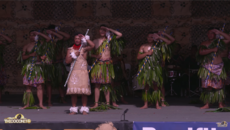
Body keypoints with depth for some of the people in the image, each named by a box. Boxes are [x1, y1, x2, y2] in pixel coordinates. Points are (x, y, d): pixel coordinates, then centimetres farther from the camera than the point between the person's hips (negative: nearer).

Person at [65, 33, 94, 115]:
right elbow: (67, 61, 6)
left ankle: (84, 108, 2)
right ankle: (74, 108, 6)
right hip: (73, 72, 2)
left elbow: (92, 46, -13)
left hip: (83, 72, -2)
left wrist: (85, 38, -5)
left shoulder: (84, 48, 6)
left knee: (84, 91, -5)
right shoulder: (70, 50, 13)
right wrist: (74, 55, -8)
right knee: (73, 91, -1)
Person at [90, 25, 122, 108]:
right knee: (97, 84, -3)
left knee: (107, 84, 2)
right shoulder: (95, 41, 11)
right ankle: (96, 103, -3)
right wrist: (95, 56, -8)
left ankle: (107, 103, 3)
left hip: (107, 64, 0)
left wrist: (109, 29, 2)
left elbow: (120, 35, 0)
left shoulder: (108, 40, 9)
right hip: (99, 63, 0)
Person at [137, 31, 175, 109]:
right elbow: (138, 57, 3)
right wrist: (147, 53, -8)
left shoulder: (158, 46, 9)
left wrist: (161, 37, 2)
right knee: (146, 85, 0)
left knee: (156, 85, -7)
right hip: (146, 68, 1)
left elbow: (172, 40, 9)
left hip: (156, 68, -1)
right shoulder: (143, 47, 11)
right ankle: (146, 104, 4)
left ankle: (157, 104, -4)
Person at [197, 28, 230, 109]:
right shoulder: (204, 44, 9)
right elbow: (201, 52, -8)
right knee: (207, 86, -2)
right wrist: (212, 50, -15)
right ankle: (207, 104, 2)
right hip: (207, 68, 0)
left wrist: (219, 32, -5)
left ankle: (220, 104, -1)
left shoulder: (219, 42, 10)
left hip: (218, 68, 0)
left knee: (219, 86, -4)